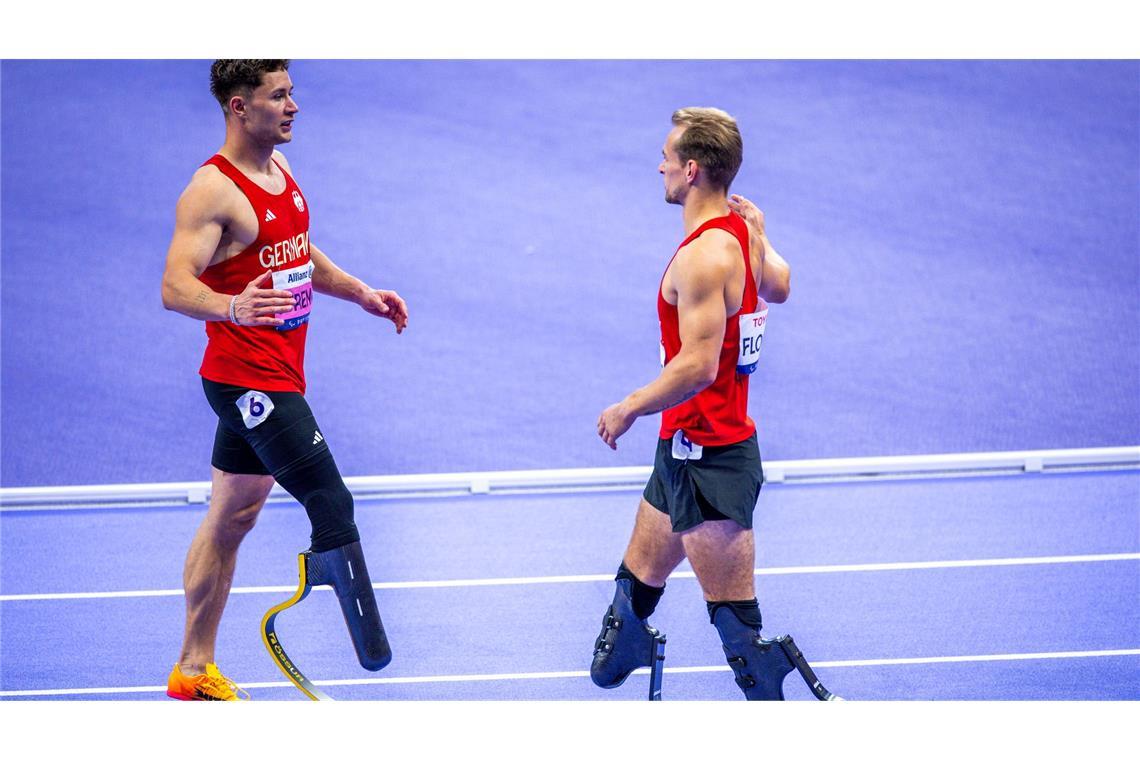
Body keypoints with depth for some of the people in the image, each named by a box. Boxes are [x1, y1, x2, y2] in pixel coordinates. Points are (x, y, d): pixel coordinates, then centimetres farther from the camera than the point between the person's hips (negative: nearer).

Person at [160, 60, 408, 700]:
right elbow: (175, 287, -26)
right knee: (332, 504, -15)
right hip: (247, 378, -10)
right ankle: (370, 647, -12)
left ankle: (194, 671, 23)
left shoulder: (279, 169, 12)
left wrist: (363, 294, 19)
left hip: (278, 377, 10)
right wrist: (232, 305, -44)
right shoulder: (213, 190, -17)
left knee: (232, 520, 15)